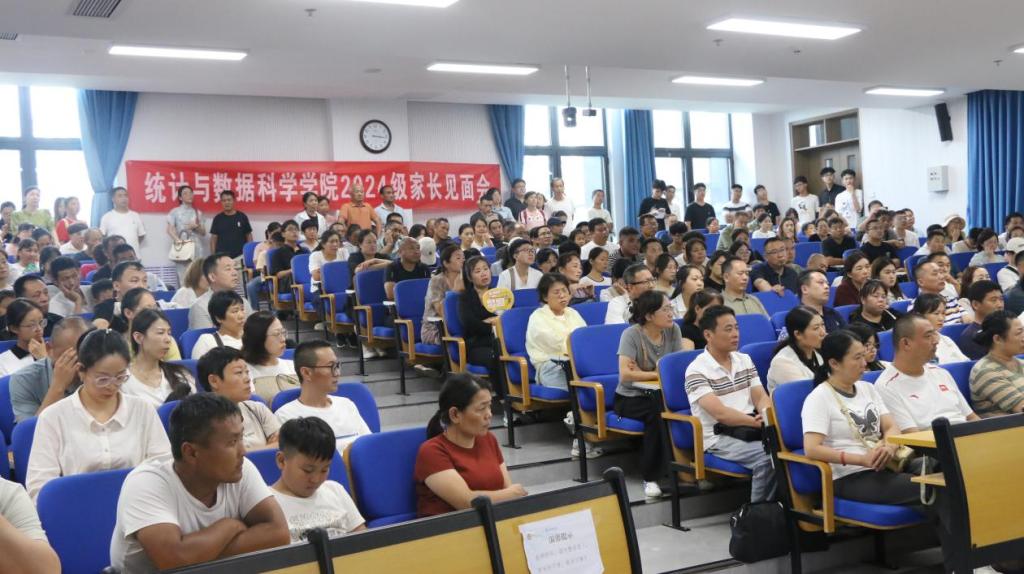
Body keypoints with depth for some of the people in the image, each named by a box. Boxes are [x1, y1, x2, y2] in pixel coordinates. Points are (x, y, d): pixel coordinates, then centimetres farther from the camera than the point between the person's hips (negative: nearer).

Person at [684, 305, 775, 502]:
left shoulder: (745, 360, 14)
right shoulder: (697, 370, -9)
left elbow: (760, 397, 6)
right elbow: (720, 413, -19)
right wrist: (758, 422, -27)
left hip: (749, 431, 6)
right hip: (718, 438, -6)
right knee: (768, 457, -30)